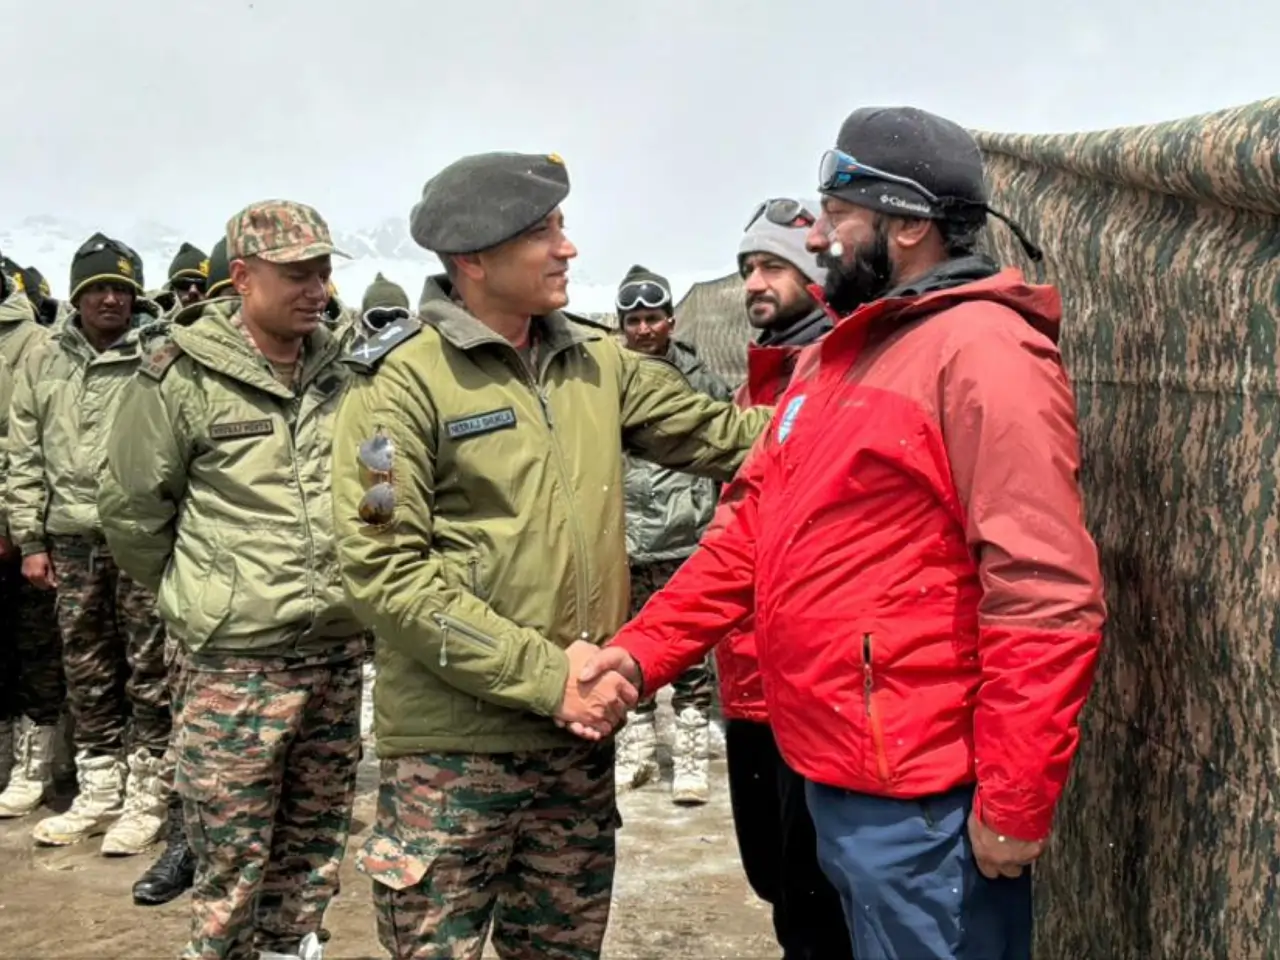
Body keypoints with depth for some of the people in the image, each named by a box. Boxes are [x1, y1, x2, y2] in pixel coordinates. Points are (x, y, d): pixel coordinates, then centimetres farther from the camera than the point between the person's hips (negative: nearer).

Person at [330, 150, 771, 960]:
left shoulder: (598, 360, 6)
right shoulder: (404, 382, -12)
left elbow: (715, 434, 9)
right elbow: (387, 571, -17)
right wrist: (543, 674, -18)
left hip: (582, 736, 6)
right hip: (455, 743, -5)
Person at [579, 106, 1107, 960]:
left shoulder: (981, 351, -16)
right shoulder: (836, 355, 12)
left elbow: (1046, 596, -22)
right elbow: (751, 527, 12)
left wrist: (1013, 804, -20)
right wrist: (643, 651, 2)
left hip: (919, 798, -9)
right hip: (834, 771, 9)